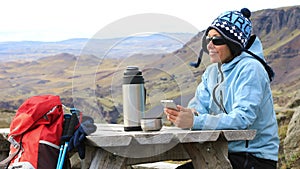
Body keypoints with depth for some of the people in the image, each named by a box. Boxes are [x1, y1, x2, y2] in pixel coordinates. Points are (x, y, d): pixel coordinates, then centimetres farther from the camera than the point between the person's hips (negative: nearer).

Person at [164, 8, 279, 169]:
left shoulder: (250, 69, -14)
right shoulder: (211, 72, 12)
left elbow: (242, 118, -25)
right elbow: (199, 106, 3)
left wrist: (196, 121, -33)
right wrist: (185, 114, -22)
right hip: (226, 153, 7)